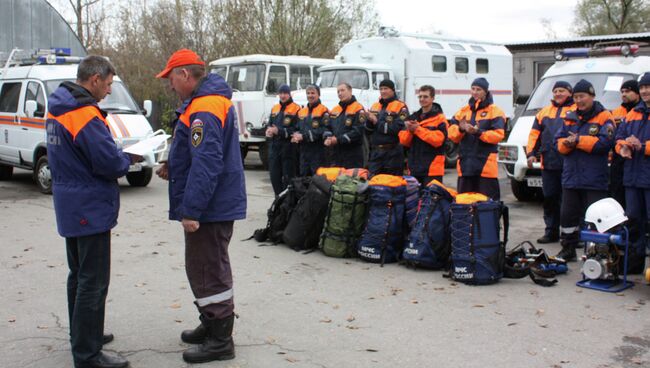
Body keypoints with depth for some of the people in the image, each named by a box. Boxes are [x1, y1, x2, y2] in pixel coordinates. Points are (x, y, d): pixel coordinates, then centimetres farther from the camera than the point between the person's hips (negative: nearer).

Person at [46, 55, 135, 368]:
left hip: (70, 208, 10)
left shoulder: (57, 110, 8)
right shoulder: (85, 115, -22)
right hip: (91, 209, -10)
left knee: (79, 275, 21)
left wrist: (118, 156, 6)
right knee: (94, 283, -3)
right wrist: (127, 160, -2)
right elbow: (110, 163, -24)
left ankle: (83, 336, 35)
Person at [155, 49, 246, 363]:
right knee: (206, 267, 21)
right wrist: (174, 166, 11)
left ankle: (220, 341, 9)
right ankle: (211, 325, 35)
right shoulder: (211, 99, 14)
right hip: (217, 204, 11)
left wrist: (190, 210, -26)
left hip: (210, 208, -11)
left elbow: (207, 164, -28)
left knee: (208, 271, -2)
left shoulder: (204, 109, -21)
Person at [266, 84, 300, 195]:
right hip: (275, 146, 7)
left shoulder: (296, 109, -7)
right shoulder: (275, 108, 17)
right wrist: (269, 130, 0)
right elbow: (270, 124, 24)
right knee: (274, 175, 10)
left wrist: (279, 131, -19)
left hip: (288, 148, -7)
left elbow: (297, 130, -15)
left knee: (288, 176, -2)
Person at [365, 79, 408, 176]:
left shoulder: (400, 107, -6)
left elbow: (398, 129, -19)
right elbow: (368, 130, 14)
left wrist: (376, 122, -13)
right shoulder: (375, 106, 14)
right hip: (375, 152, 6)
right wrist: (369, 120, -9)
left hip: (392, 153, -6)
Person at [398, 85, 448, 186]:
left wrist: (418, 129, -16)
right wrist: (409, 130, -9)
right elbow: (404, 141, 11)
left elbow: (437, 139, -17)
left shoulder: (439, 118, -3)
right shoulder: (413, 118, 15)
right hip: (414, 168, 6)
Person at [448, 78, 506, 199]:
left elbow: (498, 134, -11)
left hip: (486, 165, -5)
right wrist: (460, 129, -12)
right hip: (465, 164, 5)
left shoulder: (495, 111, 2)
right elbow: (451, 133, 10)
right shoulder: (463, 111, 17)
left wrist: (478, 132, -23)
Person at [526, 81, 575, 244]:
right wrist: (531, 153, 8)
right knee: (550, 198, 11)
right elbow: (535, 133, 17)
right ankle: (551, 232, 21)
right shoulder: (544, 112, 19)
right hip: (548, 163, 5)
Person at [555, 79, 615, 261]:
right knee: (567, 215, 11)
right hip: (570, 177, 6)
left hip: (595, 180, -6)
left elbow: (605, 142, -17)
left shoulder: (604, 117, -3)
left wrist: (578, 140, -15)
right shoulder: (570, 118, 15)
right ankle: (568, 249, 23)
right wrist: (566, 143, -12)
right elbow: (559, 141, 11)